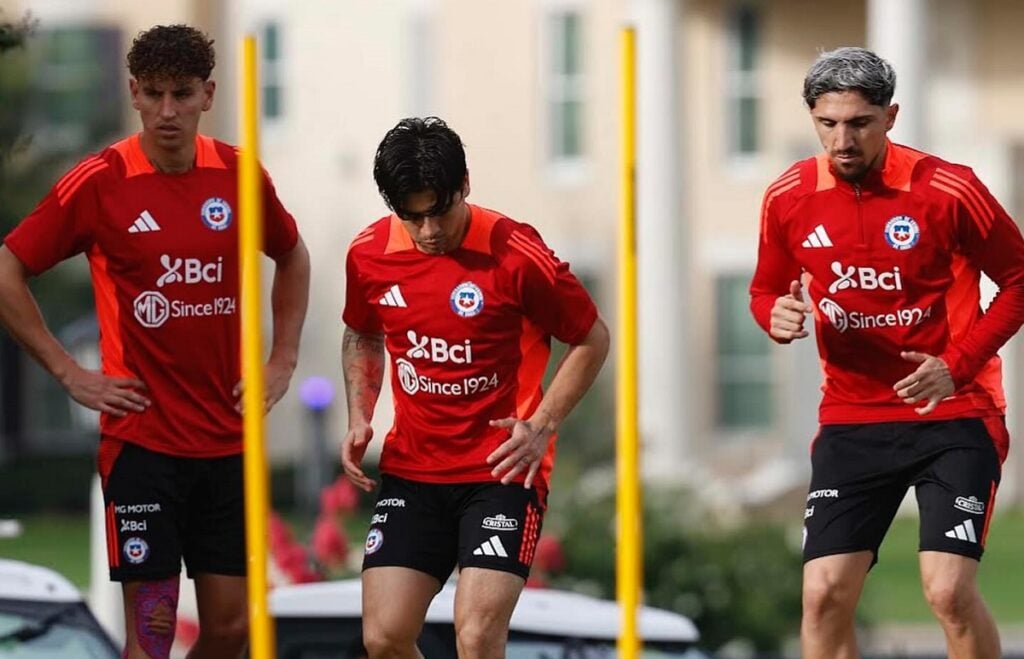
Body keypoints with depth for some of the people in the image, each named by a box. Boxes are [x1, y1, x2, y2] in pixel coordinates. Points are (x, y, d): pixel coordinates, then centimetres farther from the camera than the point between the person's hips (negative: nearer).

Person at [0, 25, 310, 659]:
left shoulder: (239, 176, 3)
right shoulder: (99, 182, -8)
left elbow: (292, 255, 23)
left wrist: (282, 361, 13)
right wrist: (69, 373, -5)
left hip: (228, 436, 4)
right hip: (141, 439, -4)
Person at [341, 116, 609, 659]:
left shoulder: (516, 255, -14)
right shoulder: (369, 254, -1)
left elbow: (591, 340, -2)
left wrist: (541, 426, -12)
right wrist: (359, 419, 5)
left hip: (501, 469, -4)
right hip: (410, 468, 4)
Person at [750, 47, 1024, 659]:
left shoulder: (949, 190, -12)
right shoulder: (789, 199, -1)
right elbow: (767, 290, 16)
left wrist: (958, 364, -14)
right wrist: (776, 315, -9)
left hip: (953, 413, -4)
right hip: (851, 420, 4)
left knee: (950, 590, -16)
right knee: (825, 594, -6)